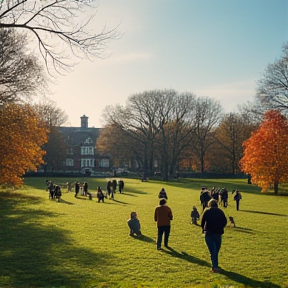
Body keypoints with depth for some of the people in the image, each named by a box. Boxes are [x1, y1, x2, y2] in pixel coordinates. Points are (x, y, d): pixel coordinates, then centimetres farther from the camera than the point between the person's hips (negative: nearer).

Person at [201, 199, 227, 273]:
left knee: (212, 250, -2)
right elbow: (225, 222, 5)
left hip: (209, 233, -2)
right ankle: (215, 265, 28)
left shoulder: (207, 211, -1)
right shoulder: (220, 211, 6)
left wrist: (203, 229, 13)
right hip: (218, 233, 3)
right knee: (216, 250, 16)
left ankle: (214, 266, -10)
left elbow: (202, 222, -4)